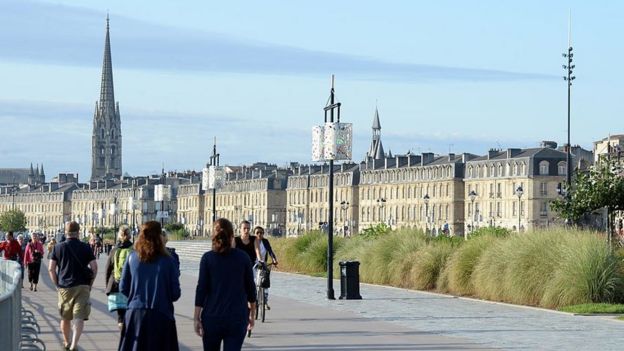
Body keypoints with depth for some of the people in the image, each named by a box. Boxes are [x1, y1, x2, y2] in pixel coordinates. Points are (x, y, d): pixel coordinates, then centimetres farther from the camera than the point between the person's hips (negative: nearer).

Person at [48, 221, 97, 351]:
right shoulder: (85, 248, 0)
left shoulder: (58, 248, 3)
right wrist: (90, 284, 7)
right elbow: (94, 267, -4)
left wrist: (57, 284, 9)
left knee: (65, 317, 18)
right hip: (82, 286, -2)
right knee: (79, 317, -5)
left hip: (64, 287, 2)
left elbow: (51, 269, 0)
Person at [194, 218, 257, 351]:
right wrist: (252, 314, 17)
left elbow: (201, 289, -6)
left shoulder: (207, 258, -3)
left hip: (212, 317, 0)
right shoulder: (243, 257, 0)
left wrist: (196, 318, -3)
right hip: (237, 318, 0)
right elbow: (250, 288, 5)